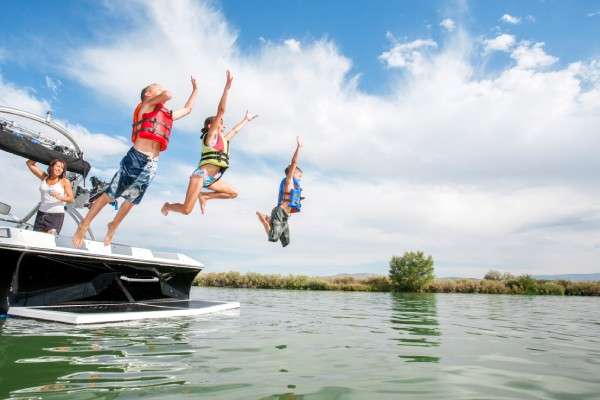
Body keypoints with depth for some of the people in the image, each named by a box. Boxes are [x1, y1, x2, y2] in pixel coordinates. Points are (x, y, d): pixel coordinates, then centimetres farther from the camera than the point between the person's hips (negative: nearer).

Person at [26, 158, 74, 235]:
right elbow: (29, 163, 17)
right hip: (41, 213, 4)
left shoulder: (64, 181, -2)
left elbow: (71, 199, -6)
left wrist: (60, 197, -23)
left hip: (56, 215, -4)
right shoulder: (44, 177, 9)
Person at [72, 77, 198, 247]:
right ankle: (82, 229, 8)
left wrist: (195, 89, 39)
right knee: (109, 195, -2)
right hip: (136, 158, -6)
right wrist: (163, 93, 12)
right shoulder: (146, 105, 5)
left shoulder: (168, 115, 24)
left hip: (151, 164, 6)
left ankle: (112, 228, 33)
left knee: (131, 200, 15)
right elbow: (168, 95, -12)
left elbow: (187, 108, 36)